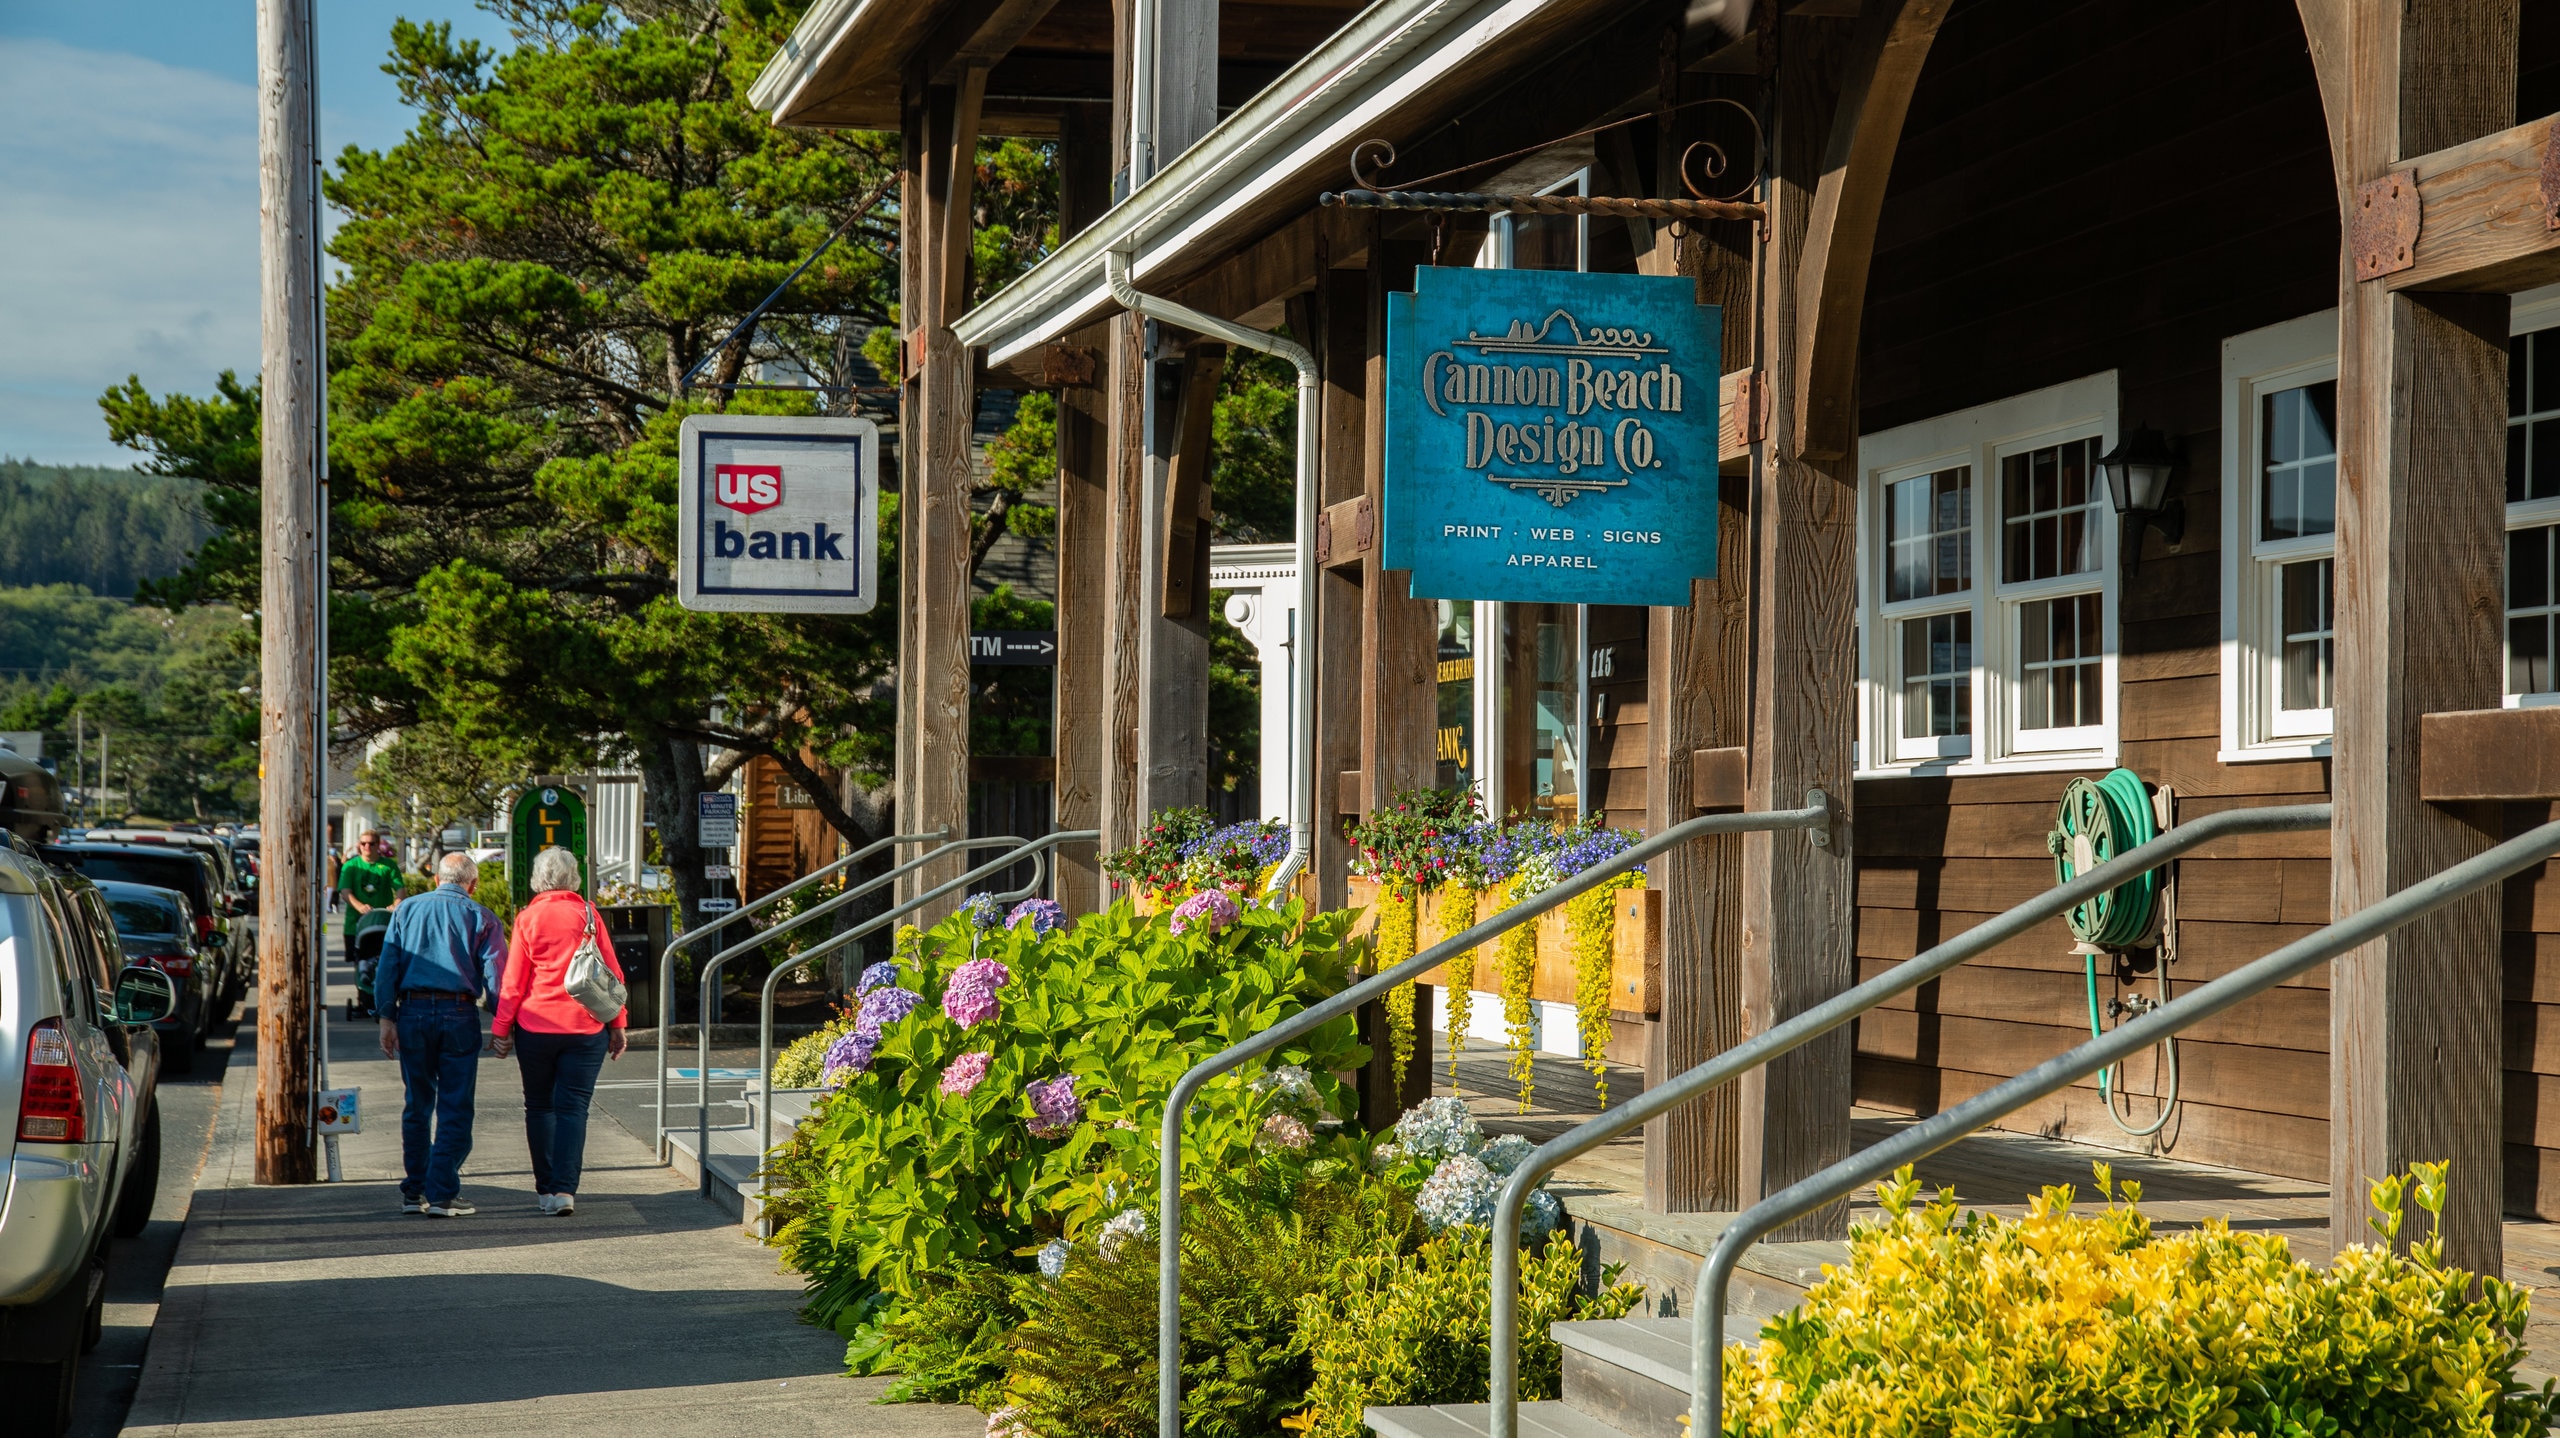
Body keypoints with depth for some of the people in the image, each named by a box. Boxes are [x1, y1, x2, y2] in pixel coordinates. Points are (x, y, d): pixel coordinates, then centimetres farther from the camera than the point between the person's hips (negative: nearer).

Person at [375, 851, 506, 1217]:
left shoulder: (407, 910, 11)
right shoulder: (480, 918, 4)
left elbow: (387, 965, 4)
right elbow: (496, 974, -3)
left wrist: (387, 1018, 4)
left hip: (412, 1012, 3)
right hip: (459, 1014, -3)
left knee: (417, 1105, 13)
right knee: (455, 1108, 1)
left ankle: (413, 1192, 15)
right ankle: (442, 1194, -4)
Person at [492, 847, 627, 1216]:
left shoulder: (528, 918, -2)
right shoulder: (588, 914, 1)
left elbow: (513, 979, -1)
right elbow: (612, 972, 3)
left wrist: (502, 1028, 5)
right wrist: (617, 1023, 10)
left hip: (536, 1027, 0)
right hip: (585, 1027, 0)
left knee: (540, 1106, 13)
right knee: (572, 1107, 0)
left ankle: (546, 1188, 16)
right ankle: (563, 1190, -11)